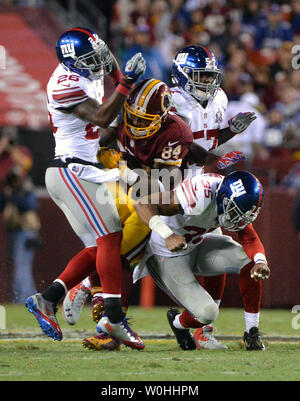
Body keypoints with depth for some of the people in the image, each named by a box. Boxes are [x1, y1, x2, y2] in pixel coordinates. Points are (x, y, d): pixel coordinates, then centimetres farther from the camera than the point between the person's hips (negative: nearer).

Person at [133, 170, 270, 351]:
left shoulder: (236, 200, -13)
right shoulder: (201, 196, -37)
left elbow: (249, 238, -7)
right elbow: (143, 204, -39)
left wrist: (260, 261, -29)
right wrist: (168, 236, -53)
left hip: (197, 246, 7)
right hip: (168, 257, -7)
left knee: (251, 262, -13)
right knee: (207, 313, -16)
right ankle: (178, 322, 22)